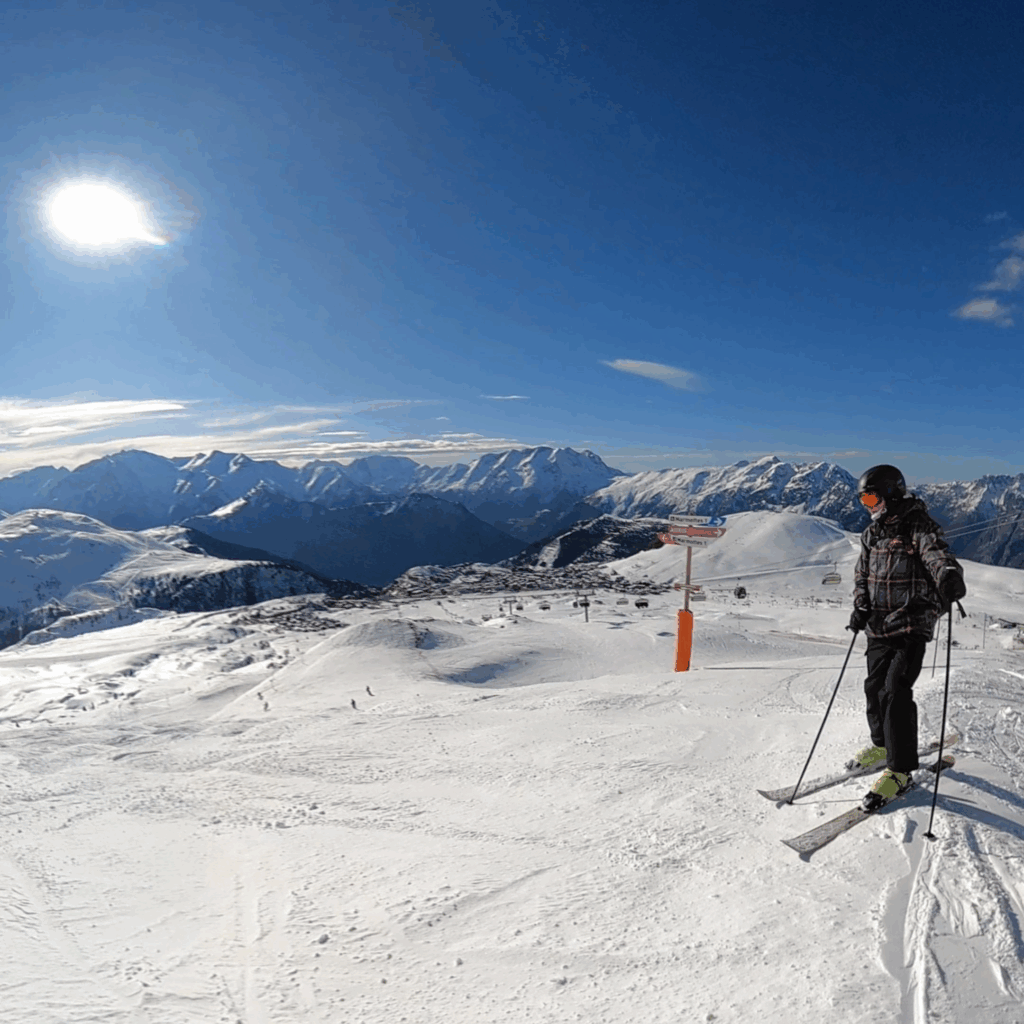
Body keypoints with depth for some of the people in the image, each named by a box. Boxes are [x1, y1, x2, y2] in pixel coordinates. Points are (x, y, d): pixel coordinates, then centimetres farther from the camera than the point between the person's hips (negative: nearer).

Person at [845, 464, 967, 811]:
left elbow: (937, 554, -31)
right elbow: (862, 574, 19)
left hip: (912, 626, -7)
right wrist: (861, 606, 5)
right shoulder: (872, 533, 10)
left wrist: (949, 575, -53)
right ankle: (882, 744, 37)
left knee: (895, 692, -11)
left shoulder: (919, 527, -12)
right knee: (874, 686, 14)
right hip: (879, 626, 7)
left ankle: (900, 770, 2)